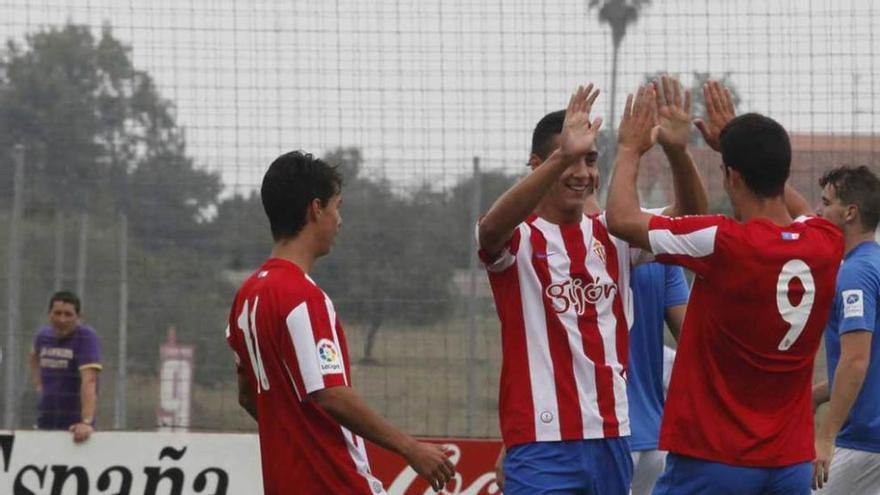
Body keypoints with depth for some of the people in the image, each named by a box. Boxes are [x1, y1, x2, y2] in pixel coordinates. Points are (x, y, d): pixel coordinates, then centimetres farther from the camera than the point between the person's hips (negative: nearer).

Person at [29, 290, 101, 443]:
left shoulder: (86, 337, -13)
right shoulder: (43, 335, 5)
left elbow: (89, 381, -25)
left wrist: (87, 422, -36)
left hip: (75, 426, -5)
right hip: (45, 423, 5)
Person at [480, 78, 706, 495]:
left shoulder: (611, 235, 10)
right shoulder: (518, 238, -4)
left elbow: (689, 213, 0)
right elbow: (491, 228, -28)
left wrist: (677, 151, -21)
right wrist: (562, 156, -41)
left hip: (612, 437, 6)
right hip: (542, 444, -5)